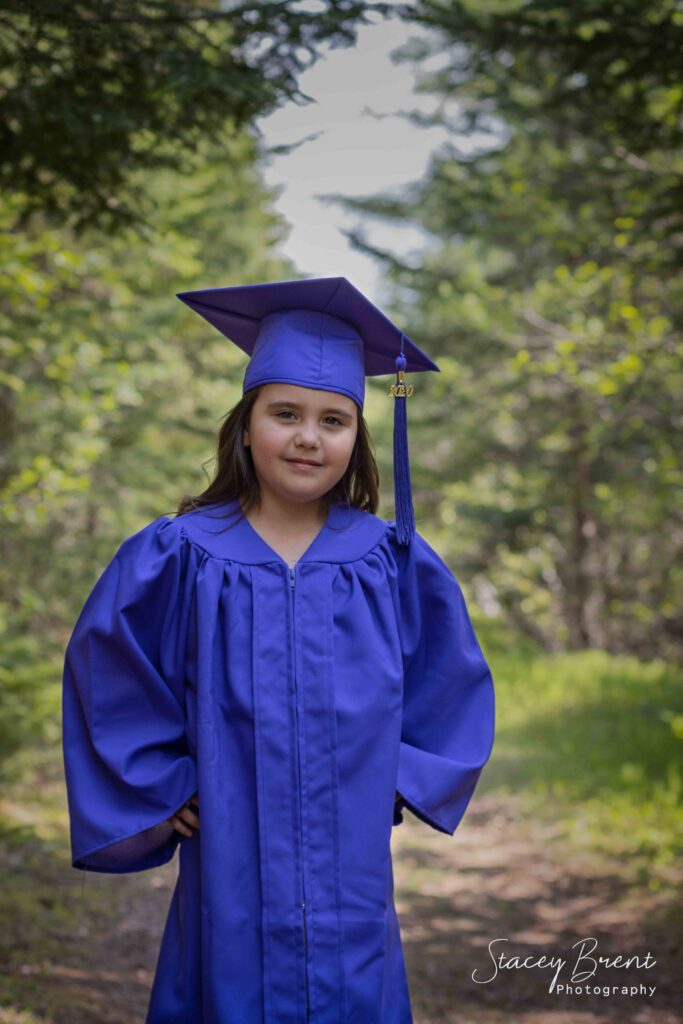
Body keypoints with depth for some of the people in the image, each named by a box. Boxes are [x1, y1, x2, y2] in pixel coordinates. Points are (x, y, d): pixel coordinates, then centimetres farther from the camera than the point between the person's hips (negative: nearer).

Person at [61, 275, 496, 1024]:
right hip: (230, 871, -1)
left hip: (352, 882, 2)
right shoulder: (175, 560, -4)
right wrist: (164, 796, -2)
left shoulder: (393, 563, 1)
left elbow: (452, 686, 11)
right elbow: (107, 688, 3)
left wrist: (403, 782, 2)